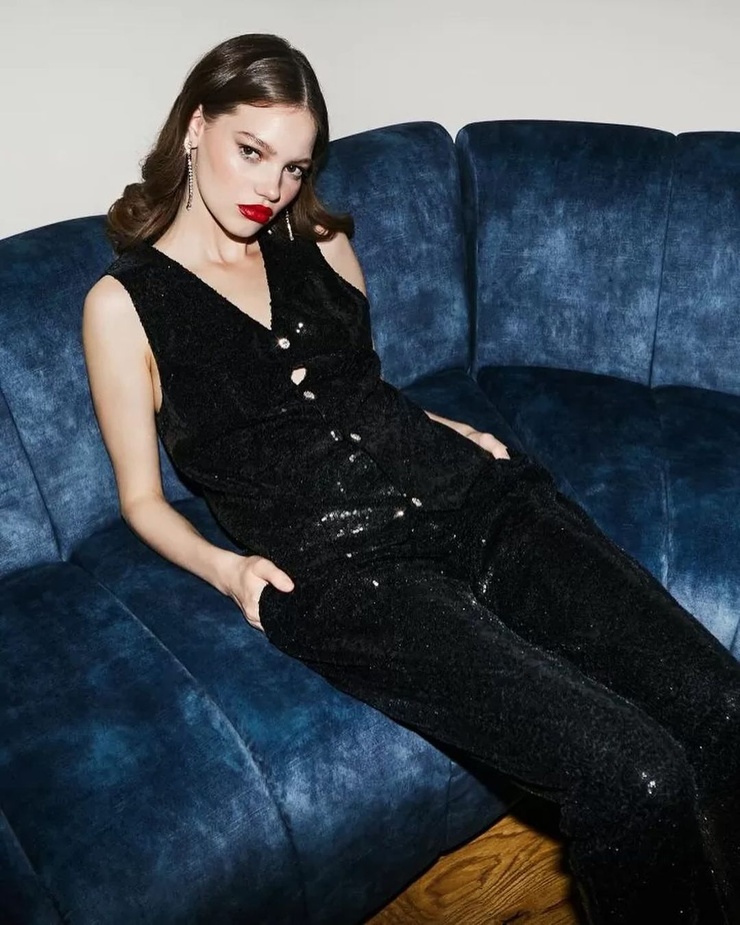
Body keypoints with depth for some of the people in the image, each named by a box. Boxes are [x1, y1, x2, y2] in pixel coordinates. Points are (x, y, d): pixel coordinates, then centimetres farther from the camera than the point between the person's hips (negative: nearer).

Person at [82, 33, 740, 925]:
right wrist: (223, 567, -7)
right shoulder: (123, 302, 8)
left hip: (468, 494, 5)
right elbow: (143, 497, 11)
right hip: (340, 566, -5)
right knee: (634, 776, -24)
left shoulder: (321, 246, 20)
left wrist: (450, 431, 12)